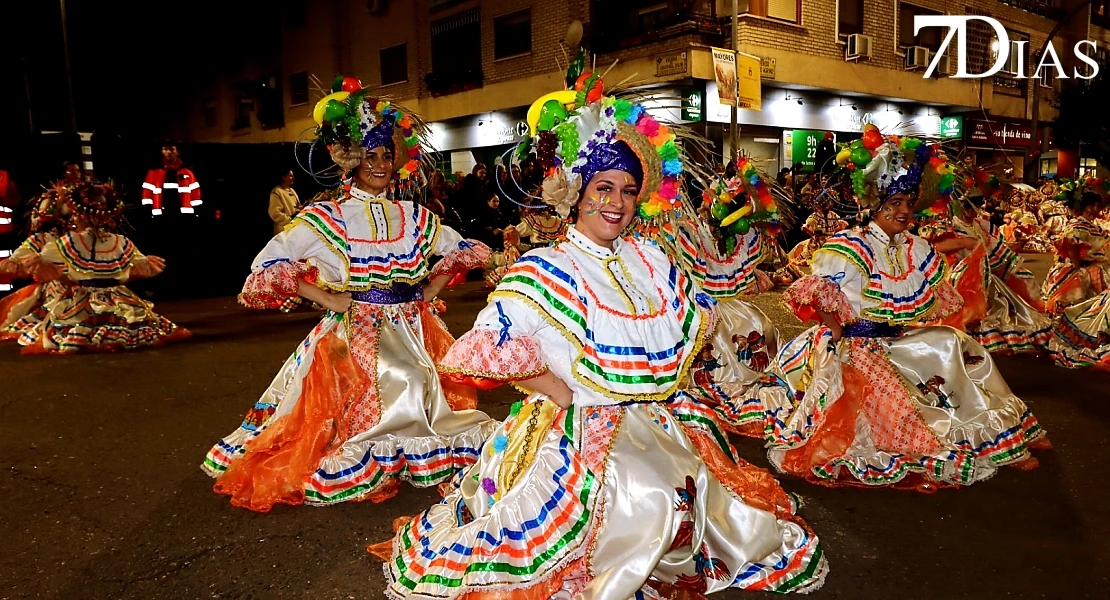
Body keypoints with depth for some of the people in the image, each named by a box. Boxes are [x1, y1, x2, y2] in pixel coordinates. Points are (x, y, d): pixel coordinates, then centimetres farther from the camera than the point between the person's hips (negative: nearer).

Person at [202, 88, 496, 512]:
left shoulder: (415, 218, 7)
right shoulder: (326, 218, -4)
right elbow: (266, 266, -6)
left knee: (420, 402, 5)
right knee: (355, 417, -8)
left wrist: (429, 293, 6)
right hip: (352, 338, -4)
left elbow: (465, 251, 17)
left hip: (412, 335, 4)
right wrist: (326, 298, -10)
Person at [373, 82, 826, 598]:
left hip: (656, 422, 6)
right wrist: (559, 390, -15)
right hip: (581, 432, -5)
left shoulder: (650, 259, 8)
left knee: (710, 488, -2)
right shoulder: (545, 270, -11)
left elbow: (698, 316, 19)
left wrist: (667, 371, 7)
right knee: (649, 496, -19)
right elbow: (481, 348, -18)